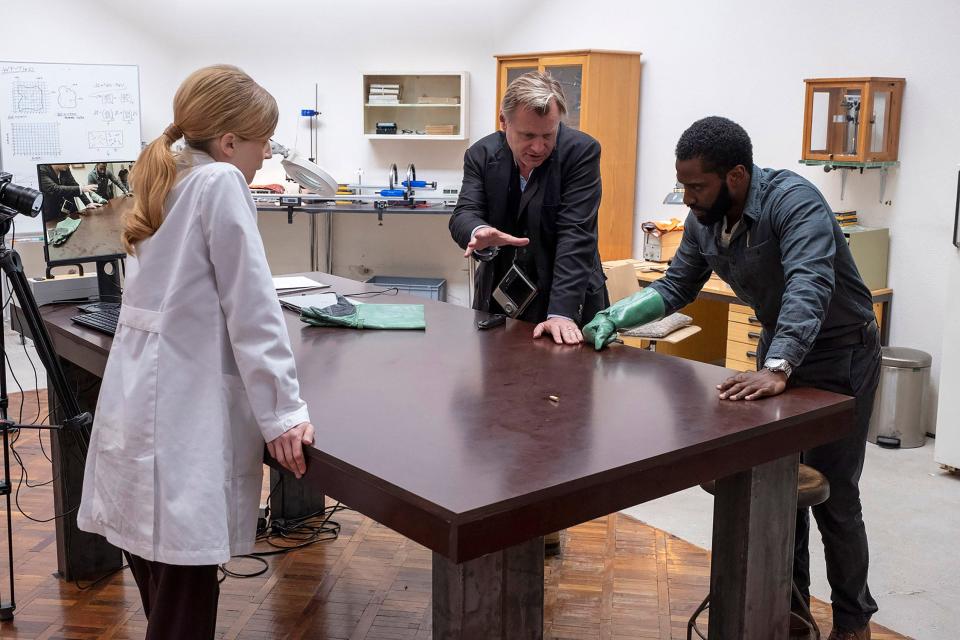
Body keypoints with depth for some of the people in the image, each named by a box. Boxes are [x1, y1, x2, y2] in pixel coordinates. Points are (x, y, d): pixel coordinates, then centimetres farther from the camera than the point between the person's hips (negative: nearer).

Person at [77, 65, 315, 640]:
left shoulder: (167, 182, 17)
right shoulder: (220, 182, -9)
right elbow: (250, 306, -13)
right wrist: (283, 410, -12)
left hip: (140, 401, 9)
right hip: (182, 408, -9)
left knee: (164, 578, 17)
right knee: (186, 587, -3)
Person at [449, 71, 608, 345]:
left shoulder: (581, 151, -15)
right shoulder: (481, 154, -5)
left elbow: (576, 234, -21)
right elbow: (464, 214, -11)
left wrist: (561, 312, -30)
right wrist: (479, 233, -37)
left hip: (568, 301, -3)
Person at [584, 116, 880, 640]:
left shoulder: (793, 201, -30)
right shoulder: (703, 221, -8)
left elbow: (809, 287, -43)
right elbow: (675, 288, 3)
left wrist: (776, 370, -56)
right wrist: (617, 316, -13)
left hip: (841, 353, -7)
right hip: (779, 349, 7)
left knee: (832, 497, 0)